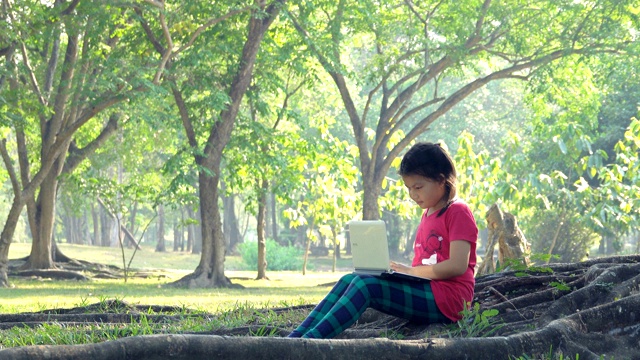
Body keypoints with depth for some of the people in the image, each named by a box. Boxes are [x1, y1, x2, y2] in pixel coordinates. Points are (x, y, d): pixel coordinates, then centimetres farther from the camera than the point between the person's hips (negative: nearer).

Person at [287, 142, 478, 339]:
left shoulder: (457, 212, -5)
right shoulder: (428, 214, 23)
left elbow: (457, 266, -17)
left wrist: (410, 271, -12)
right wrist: (399, 269, 2)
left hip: (447, 298, -9)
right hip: (426, 290, 9)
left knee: (367, 284, -25)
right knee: (349, 280, -8)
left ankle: (309, 341, -36)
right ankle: (296, 337, -21)